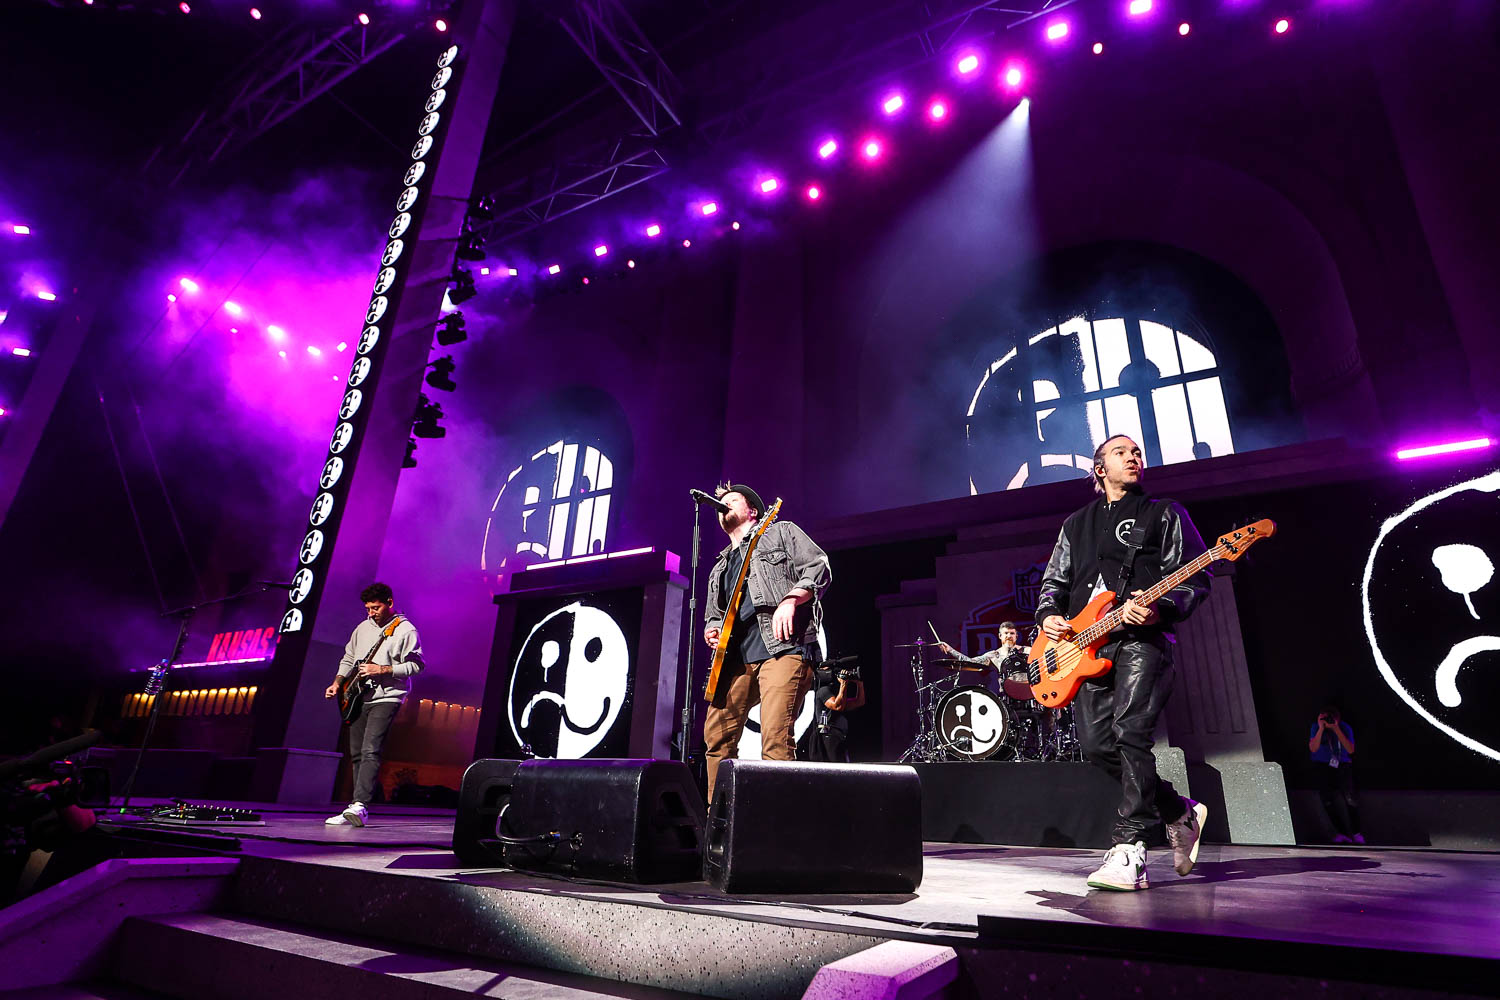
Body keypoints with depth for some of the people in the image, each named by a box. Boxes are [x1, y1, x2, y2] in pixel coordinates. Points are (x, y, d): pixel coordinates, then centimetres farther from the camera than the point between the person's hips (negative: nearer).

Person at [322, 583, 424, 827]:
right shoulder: (362, 627, 14)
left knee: (370, 752, -19)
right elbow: (348, 658, 23)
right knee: (356, 754, 10)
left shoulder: (405, 630, -7)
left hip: (386, 698, -7)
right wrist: (338, 683, 9)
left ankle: (359, 806, -24)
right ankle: (358, 810, 17)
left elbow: (416, 665, -12)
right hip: (358, 698, 7)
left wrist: (383, 670, -18)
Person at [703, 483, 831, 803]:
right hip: (736, 656, 7)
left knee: (775, 737, -19)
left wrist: (791, 599, -14)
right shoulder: (720, 566, 32)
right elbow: (713, 614, 33)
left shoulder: (781, 532, 14)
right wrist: (711, 630, 9)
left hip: (782, 645, -7)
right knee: (716, 735, 3)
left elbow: (819, 568, 2)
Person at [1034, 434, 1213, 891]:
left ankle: (1129, 851, -14)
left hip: (1143, 640, -4)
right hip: (1085, 647, 4)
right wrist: (1048, 615, 2)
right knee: (1097, 745, -3)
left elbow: (1196, 579, 3)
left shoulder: (1165, 514, 12)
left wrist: (1160, 609, -16)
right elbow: (1053, 581, 23)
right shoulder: (1076, 524, 23)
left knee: (1130, 734, -20)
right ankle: (1180, 812, 20)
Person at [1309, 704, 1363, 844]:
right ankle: (1341, 833, 0)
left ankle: (1356, 833, -1)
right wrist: (1321, 728, -25)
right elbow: (1313, 749, -19)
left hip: (1343, 766, 0)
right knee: (1328, 800, -8)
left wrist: (1336, 729, -25)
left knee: (1350, 798, -14)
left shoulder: (1345, 727, -8)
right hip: (1323, 767, 0)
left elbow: (1350, 750, -19)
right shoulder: (1316, 727, -9)